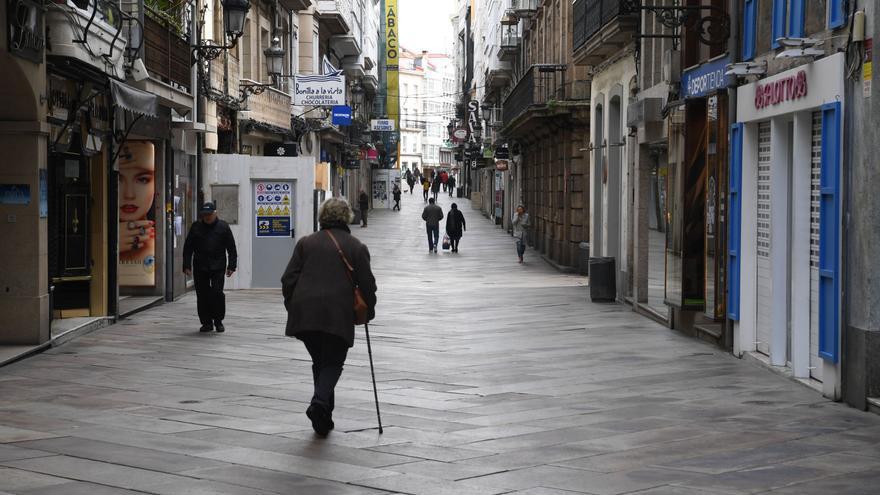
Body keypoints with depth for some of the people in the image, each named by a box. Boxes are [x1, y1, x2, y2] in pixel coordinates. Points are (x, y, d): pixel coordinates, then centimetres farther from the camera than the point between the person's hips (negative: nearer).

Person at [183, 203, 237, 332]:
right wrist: (187, 266, 1)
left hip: (217, 268, -2)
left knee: (217, 293, -10)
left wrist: (231, 266, -1)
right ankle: (207, 322, 13)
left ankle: (218, 321, 4)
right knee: (202, 295, 3)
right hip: (200, 268, 2)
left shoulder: (223, 227, 4)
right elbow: (188, 248, 9)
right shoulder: (196, 227, 7)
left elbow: (231, 249, 5)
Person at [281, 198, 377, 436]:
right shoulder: (356, 247, 6)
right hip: (338, 313, -3)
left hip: (304, 311, 3)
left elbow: (289, 279, 9)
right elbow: (367, 284, 5)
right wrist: (369, 310, 20)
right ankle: (320, 401, -23)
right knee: (333, 362, 5)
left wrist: (292, 307, 20)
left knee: (319, 361, 15)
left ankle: (324, 416, 14)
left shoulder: (306, 243, 12)